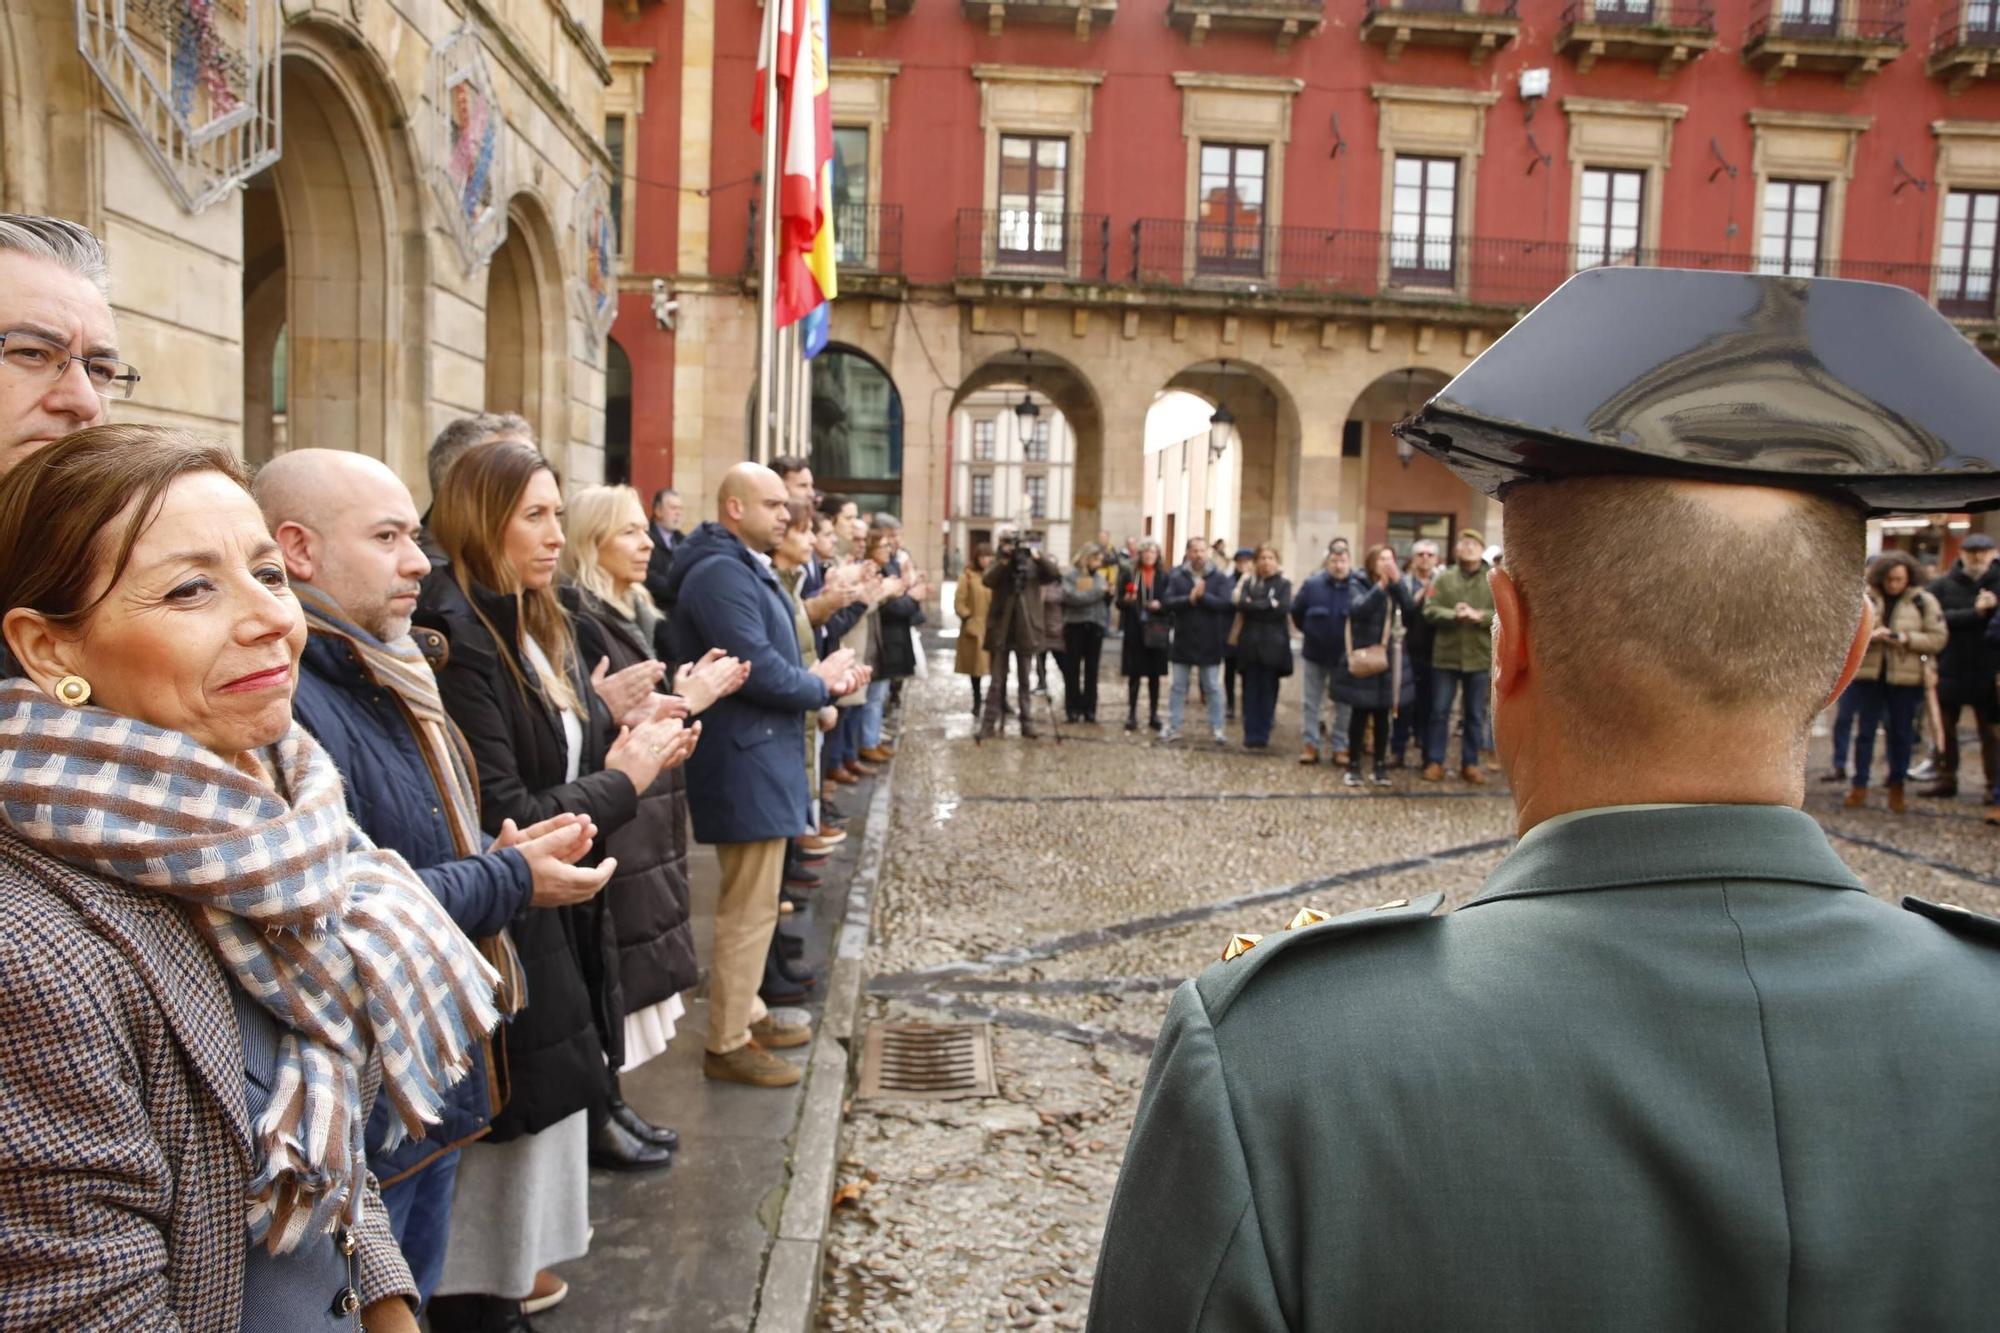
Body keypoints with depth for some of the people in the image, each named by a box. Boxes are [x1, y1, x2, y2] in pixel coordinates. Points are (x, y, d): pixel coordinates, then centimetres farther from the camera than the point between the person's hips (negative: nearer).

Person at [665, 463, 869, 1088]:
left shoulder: (747, 569, 17)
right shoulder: (720, 573, -18)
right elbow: (757, 668, -25)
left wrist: (822, 678, 0)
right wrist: (822, 683, -8)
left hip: (759, 757, 11)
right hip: (745, 764, -11)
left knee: (750, 900, 20)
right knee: (750, 907, -3)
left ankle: (745, 1013, 33)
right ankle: (727, 1045, 8)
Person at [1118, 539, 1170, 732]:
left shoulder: (1164, 578, 4)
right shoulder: (1130, 576, 3)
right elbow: (1119, 603, 6)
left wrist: (1161, 605, -14)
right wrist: (1126, 600, -15)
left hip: (1156, 633, 1)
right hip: (1134, 631, -1)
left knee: (1154, 676, 7)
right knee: (1134, 675, 2)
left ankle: (1153, 714, 16)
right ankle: (1132, 714, 9)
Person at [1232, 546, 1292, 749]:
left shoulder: (1284, 584, 3)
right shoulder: (1248, 582, 10)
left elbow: (1284, 608, -13)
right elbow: (1242, 605, -7)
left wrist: (1255, 605, -10)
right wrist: (1269, 605, -13)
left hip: (1272, 646, -2)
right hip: (1250, 643, 2)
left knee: (1268, 691, 1)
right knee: (1250, 690, 3)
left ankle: (1262, 736, 8)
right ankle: (1250, 735, 7)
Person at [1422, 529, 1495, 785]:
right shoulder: (1444, 578, 2)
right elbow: (1430, 611, -5)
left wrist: (1480, 616, -19)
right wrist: (1454, 615, -21)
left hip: (1479, 657, 0)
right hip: (1446, 656, 0)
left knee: (1475, 714, 9)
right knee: (1439, 711, 5)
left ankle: (1470, 763, 20)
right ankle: (1435, 762, 15)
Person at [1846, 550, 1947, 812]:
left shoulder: (1924, 601, -1)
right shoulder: (1865, 599, 2)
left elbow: (1938, 638, -3)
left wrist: (1907, 639, -17)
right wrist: (1869, 635, -17)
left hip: (1905, 677, -1)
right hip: (1870, 674, 1)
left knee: (1901, 734, 7)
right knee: (1866, 731, 4)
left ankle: (1897, 789, 19)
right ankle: (1859, 786, 11)